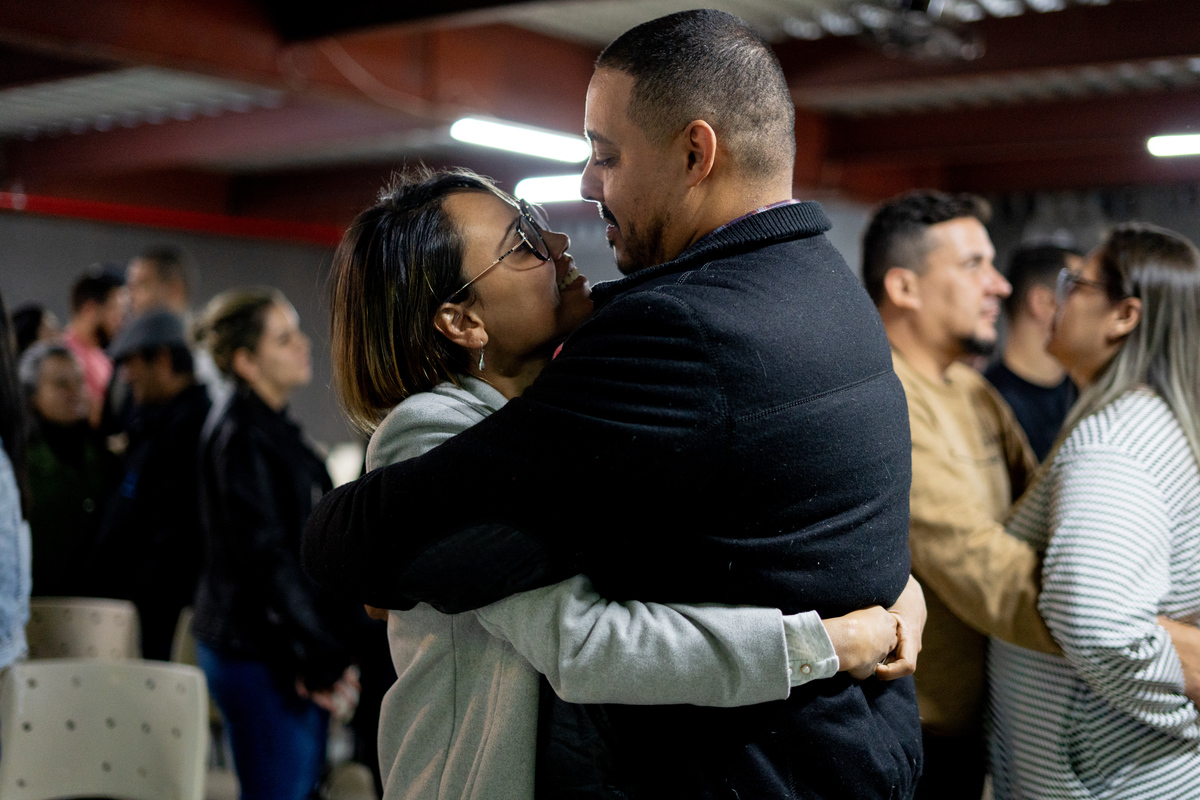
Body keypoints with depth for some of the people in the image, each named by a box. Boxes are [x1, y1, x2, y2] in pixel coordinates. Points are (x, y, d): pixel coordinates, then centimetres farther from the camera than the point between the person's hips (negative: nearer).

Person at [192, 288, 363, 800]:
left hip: (295, 648, 9)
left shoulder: (275, 427, 14)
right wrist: (324, 658, -16)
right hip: (260, 654, -9)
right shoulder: (240, 435, -15)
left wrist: (328, 651, 12)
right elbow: (266, 556, -19)